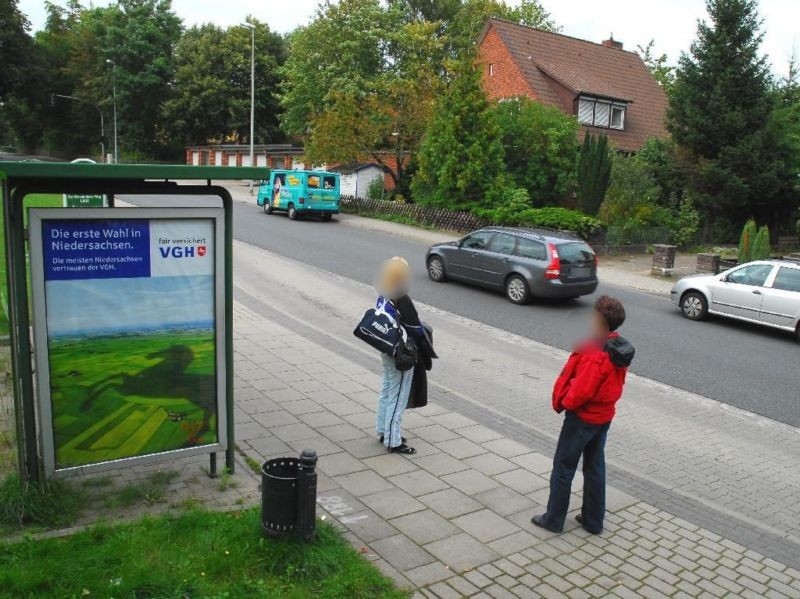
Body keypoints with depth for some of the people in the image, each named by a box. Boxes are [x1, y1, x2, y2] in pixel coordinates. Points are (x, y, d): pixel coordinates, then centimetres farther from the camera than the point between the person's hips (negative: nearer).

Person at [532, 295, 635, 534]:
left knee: (563, 468, 7)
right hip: (604, 416, 8)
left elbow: (581, 391, -28)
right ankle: (593, 521, 30)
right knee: (595, 467, 19)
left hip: (582, 417, -8)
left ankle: (554, 519, 20)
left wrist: (563, 402, -10)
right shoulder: (618, 348, -1)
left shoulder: (595, 353, -29)